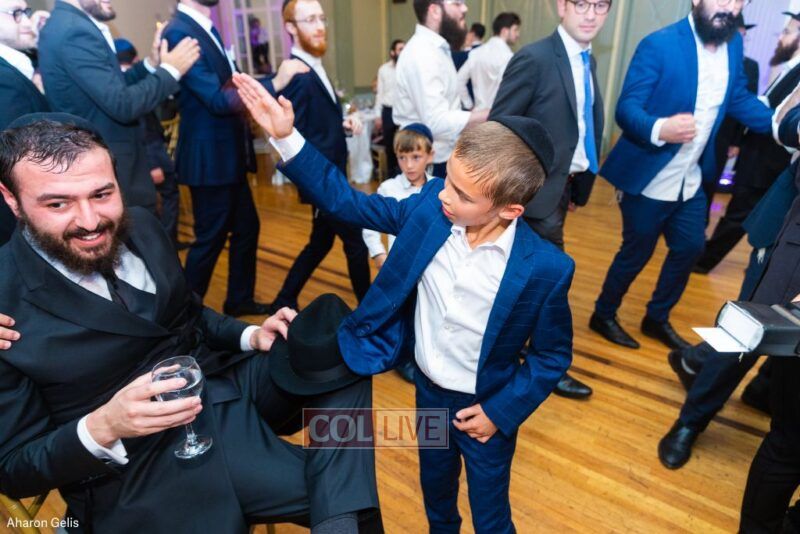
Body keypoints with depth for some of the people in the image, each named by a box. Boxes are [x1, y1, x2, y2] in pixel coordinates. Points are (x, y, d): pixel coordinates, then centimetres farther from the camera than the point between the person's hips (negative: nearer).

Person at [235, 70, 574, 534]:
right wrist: (286, 137, -17)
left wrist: (502, 411, -14)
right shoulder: (431, 208, -18)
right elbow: (348, 202, -11)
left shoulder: (546, 269, -27)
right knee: (436, 496, 31)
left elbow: (553, 355, -12)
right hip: (428, 390, 4)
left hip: (483, 408, -3)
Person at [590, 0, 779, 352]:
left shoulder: (733, 44, 5)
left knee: (691, 248, 16)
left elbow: (738, 99, 13)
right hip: (649, 181, -7)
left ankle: (657, 318, 37)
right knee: (636, 254, 6)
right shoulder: (659, 45, -16)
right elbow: (626, 108, -21)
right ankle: (603, 315, 29)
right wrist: (659, 128, -40)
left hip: (692, 181, 7)